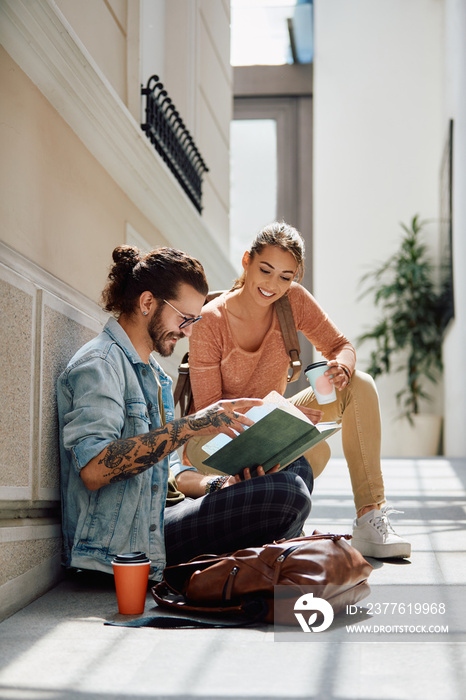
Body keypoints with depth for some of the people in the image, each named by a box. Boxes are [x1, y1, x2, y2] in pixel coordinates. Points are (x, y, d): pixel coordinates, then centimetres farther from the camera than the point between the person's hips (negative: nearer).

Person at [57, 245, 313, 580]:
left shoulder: (155, 375, 22)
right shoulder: (98, 364, -10)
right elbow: (93, 470, -25)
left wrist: (219, 486, -2)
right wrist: (191, 425, -27)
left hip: (158, 522, 10)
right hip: (125, 546, -10)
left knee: (294, 470, 5)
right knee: (285, 494, -23)